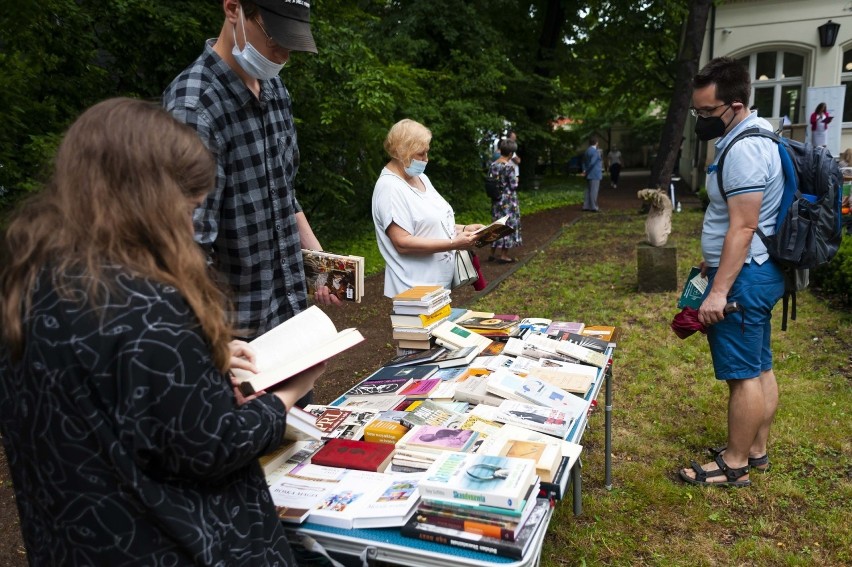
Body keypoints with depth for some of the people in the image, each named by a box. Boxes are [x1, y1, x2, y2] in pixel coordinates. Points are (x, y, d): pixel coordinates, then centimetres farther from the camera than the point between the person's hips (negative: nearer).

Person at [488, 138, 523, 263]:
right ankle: (503, 255, 5)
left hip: (496, 200, 7)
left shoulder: (493, 165, 2)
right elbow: (514, 185, -15)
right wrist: (516, 180, 5)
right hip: (508, 201, -7)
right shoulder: (509, 166, -17)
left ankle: (493, 253, 20)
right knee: (508, 225, 2)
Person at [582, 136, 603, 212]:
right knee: (594, 191, -6)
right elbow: (592, 162, -21)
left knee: (588, 190, 12)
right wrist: (586, 171, -10)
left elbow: (584, 162, 11)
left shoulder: (587, 151, 11)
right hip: (595, 174, -8)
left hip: (589, 175, 8)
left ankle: (586, 206, 12)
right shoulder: (595, 152, -15)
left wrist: (585, 170, 2)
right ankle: (593, 207, -6)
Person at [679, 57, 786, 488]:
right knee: (760, 368, 16)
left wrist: (719, 290, -25)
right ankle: (756, 451, 29)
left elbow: (743, 228, -25)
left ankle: (735, 464, 11)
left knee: (743, 375, -1)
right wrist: (712, 262, 26)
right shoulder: (750, 137, 14)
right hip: (756, 272, 11)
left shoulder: (744, 150, -20)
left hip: (744, 276, -11)